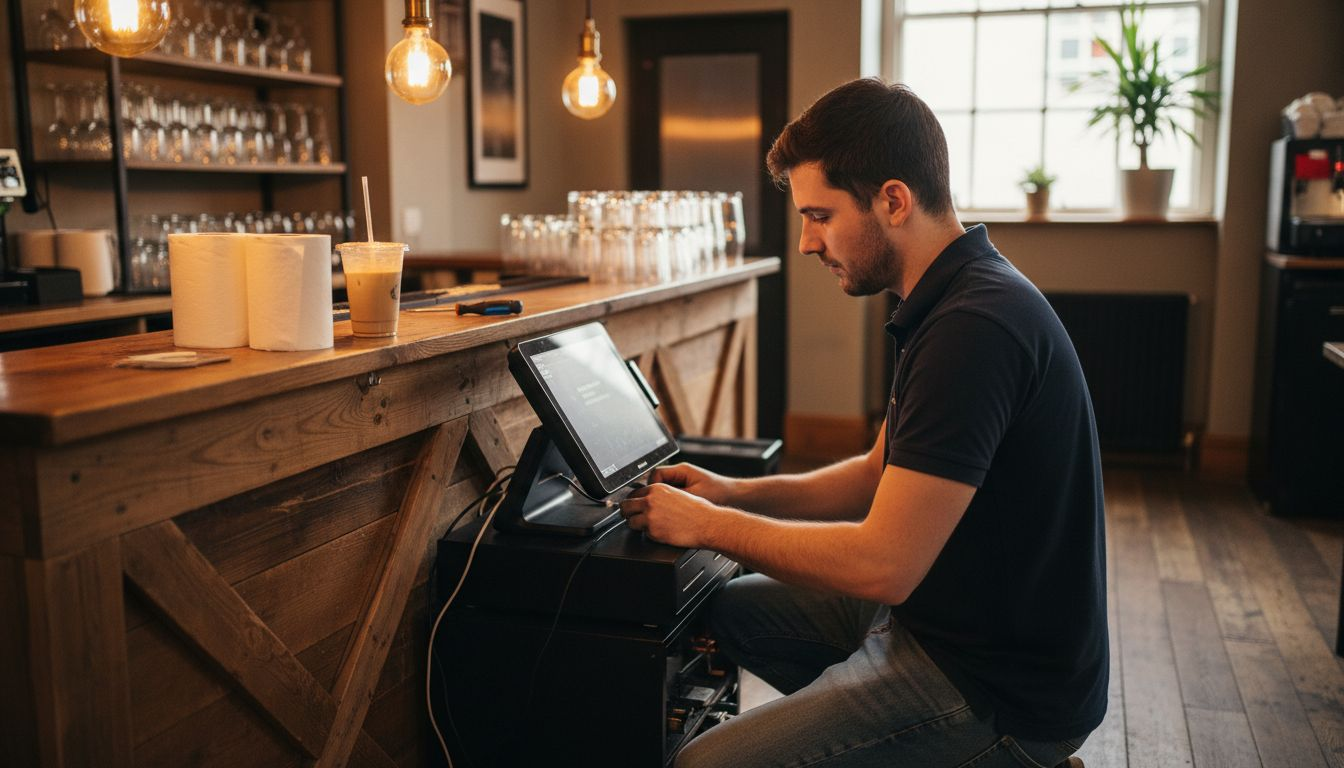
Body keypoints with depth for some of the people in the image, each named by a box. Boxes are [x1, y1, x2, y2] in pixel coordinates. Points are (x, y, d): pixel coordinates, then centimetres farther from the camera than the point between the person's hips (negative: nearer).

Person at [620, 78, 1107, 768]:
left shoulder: (974, 329, -27)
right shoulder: (953, 304, 7)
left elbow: (881, 566, -28)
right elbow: (880, 475, 16)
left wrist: (710, 526, -15)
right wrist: (735, 493, 5)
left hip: (998, 687, -10)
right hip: (938, 615, 10)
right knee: (731, 609, 20)